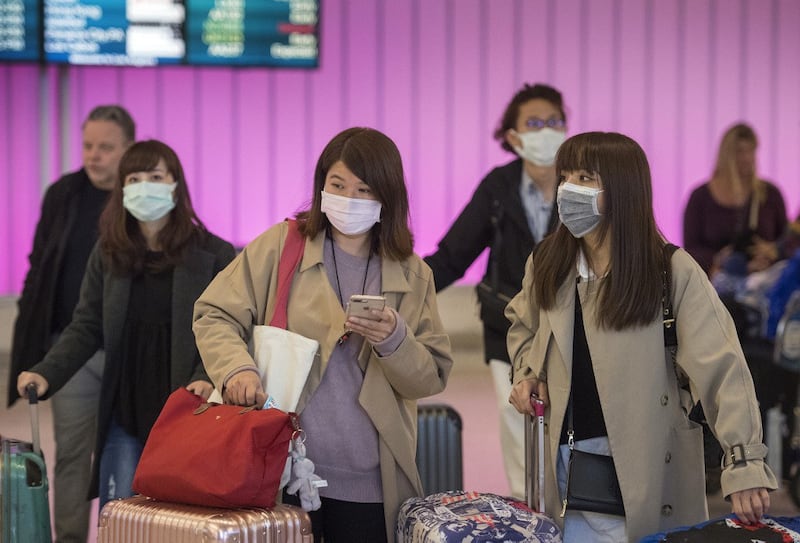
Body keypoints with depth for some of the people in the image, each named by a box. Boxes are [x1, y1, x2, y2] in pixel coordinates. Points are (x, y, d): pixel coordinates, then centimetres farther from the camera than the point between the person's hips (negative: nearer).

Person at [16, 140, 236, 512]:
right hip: (125, 412, 3)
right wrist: (46, 373, -10)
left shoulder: (213, 255, -2)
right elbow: (86, 328, 6)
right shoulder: (108, 255, 7)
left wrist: (207, 378, -23)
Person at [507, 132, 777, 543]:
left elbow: (722, 370, -17)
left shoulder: (674, 273, -12)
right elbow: (522, 325, 25)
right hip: (568, 465, 4)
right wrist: (527, 373, 4)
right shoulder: (546, 264, 4)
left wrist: (744, 464, -27)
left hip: (648, 468, -4)